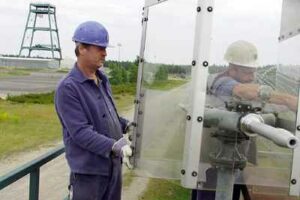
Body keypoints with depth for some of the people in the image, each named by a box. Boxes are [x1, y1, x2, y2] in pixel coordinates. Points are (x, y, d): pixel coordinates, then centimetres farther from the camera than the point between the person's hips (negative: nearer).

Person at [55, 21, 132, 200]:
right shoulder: (68, 88, -17)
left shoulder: (103, 80, 9)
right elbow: (81, 132, -23)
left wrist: (127, 125, 6)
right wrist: (114, 146, -31)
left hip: (113, 165, 8)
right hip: (89, 170, -8)